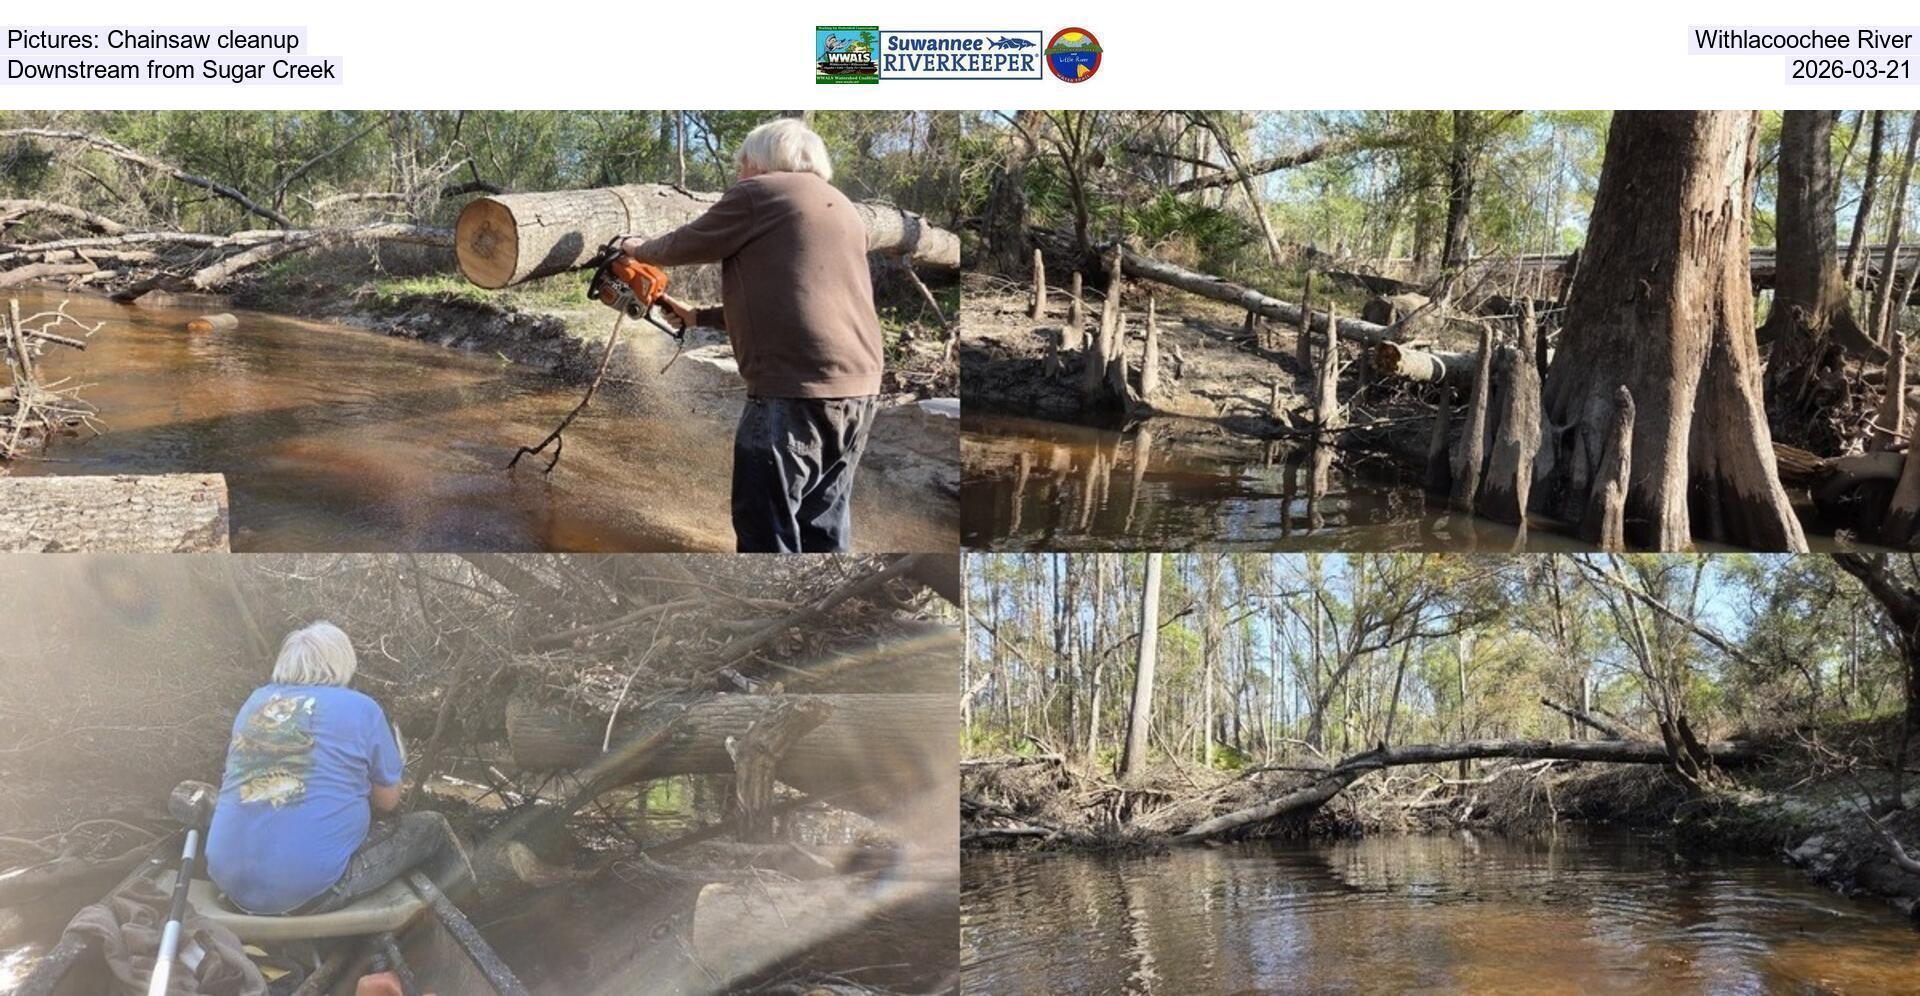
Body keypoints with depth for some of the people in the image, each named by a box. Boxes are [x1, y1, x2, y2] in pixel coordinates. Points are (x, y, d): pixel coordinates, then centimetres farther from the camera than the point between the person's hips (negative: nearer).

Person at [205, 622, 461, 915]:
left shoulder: (256, 701, 13)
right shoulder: (360, 708, -1)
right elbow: (388, 801, 10)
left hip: (229, 881, 6)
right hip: (310, 890, -6)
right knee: (431, 827, 12)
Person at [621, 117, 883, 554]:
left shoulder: (758, 193, 0)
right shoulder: (840, 207, 23)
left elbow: (686, 246, 10)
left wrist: (639, 249, 30)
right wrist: (701, 317, 33)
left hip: (796, 390, -8)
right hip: (859, 387, 8)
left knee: (767, 532, -1)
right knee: (824, 528, 14)